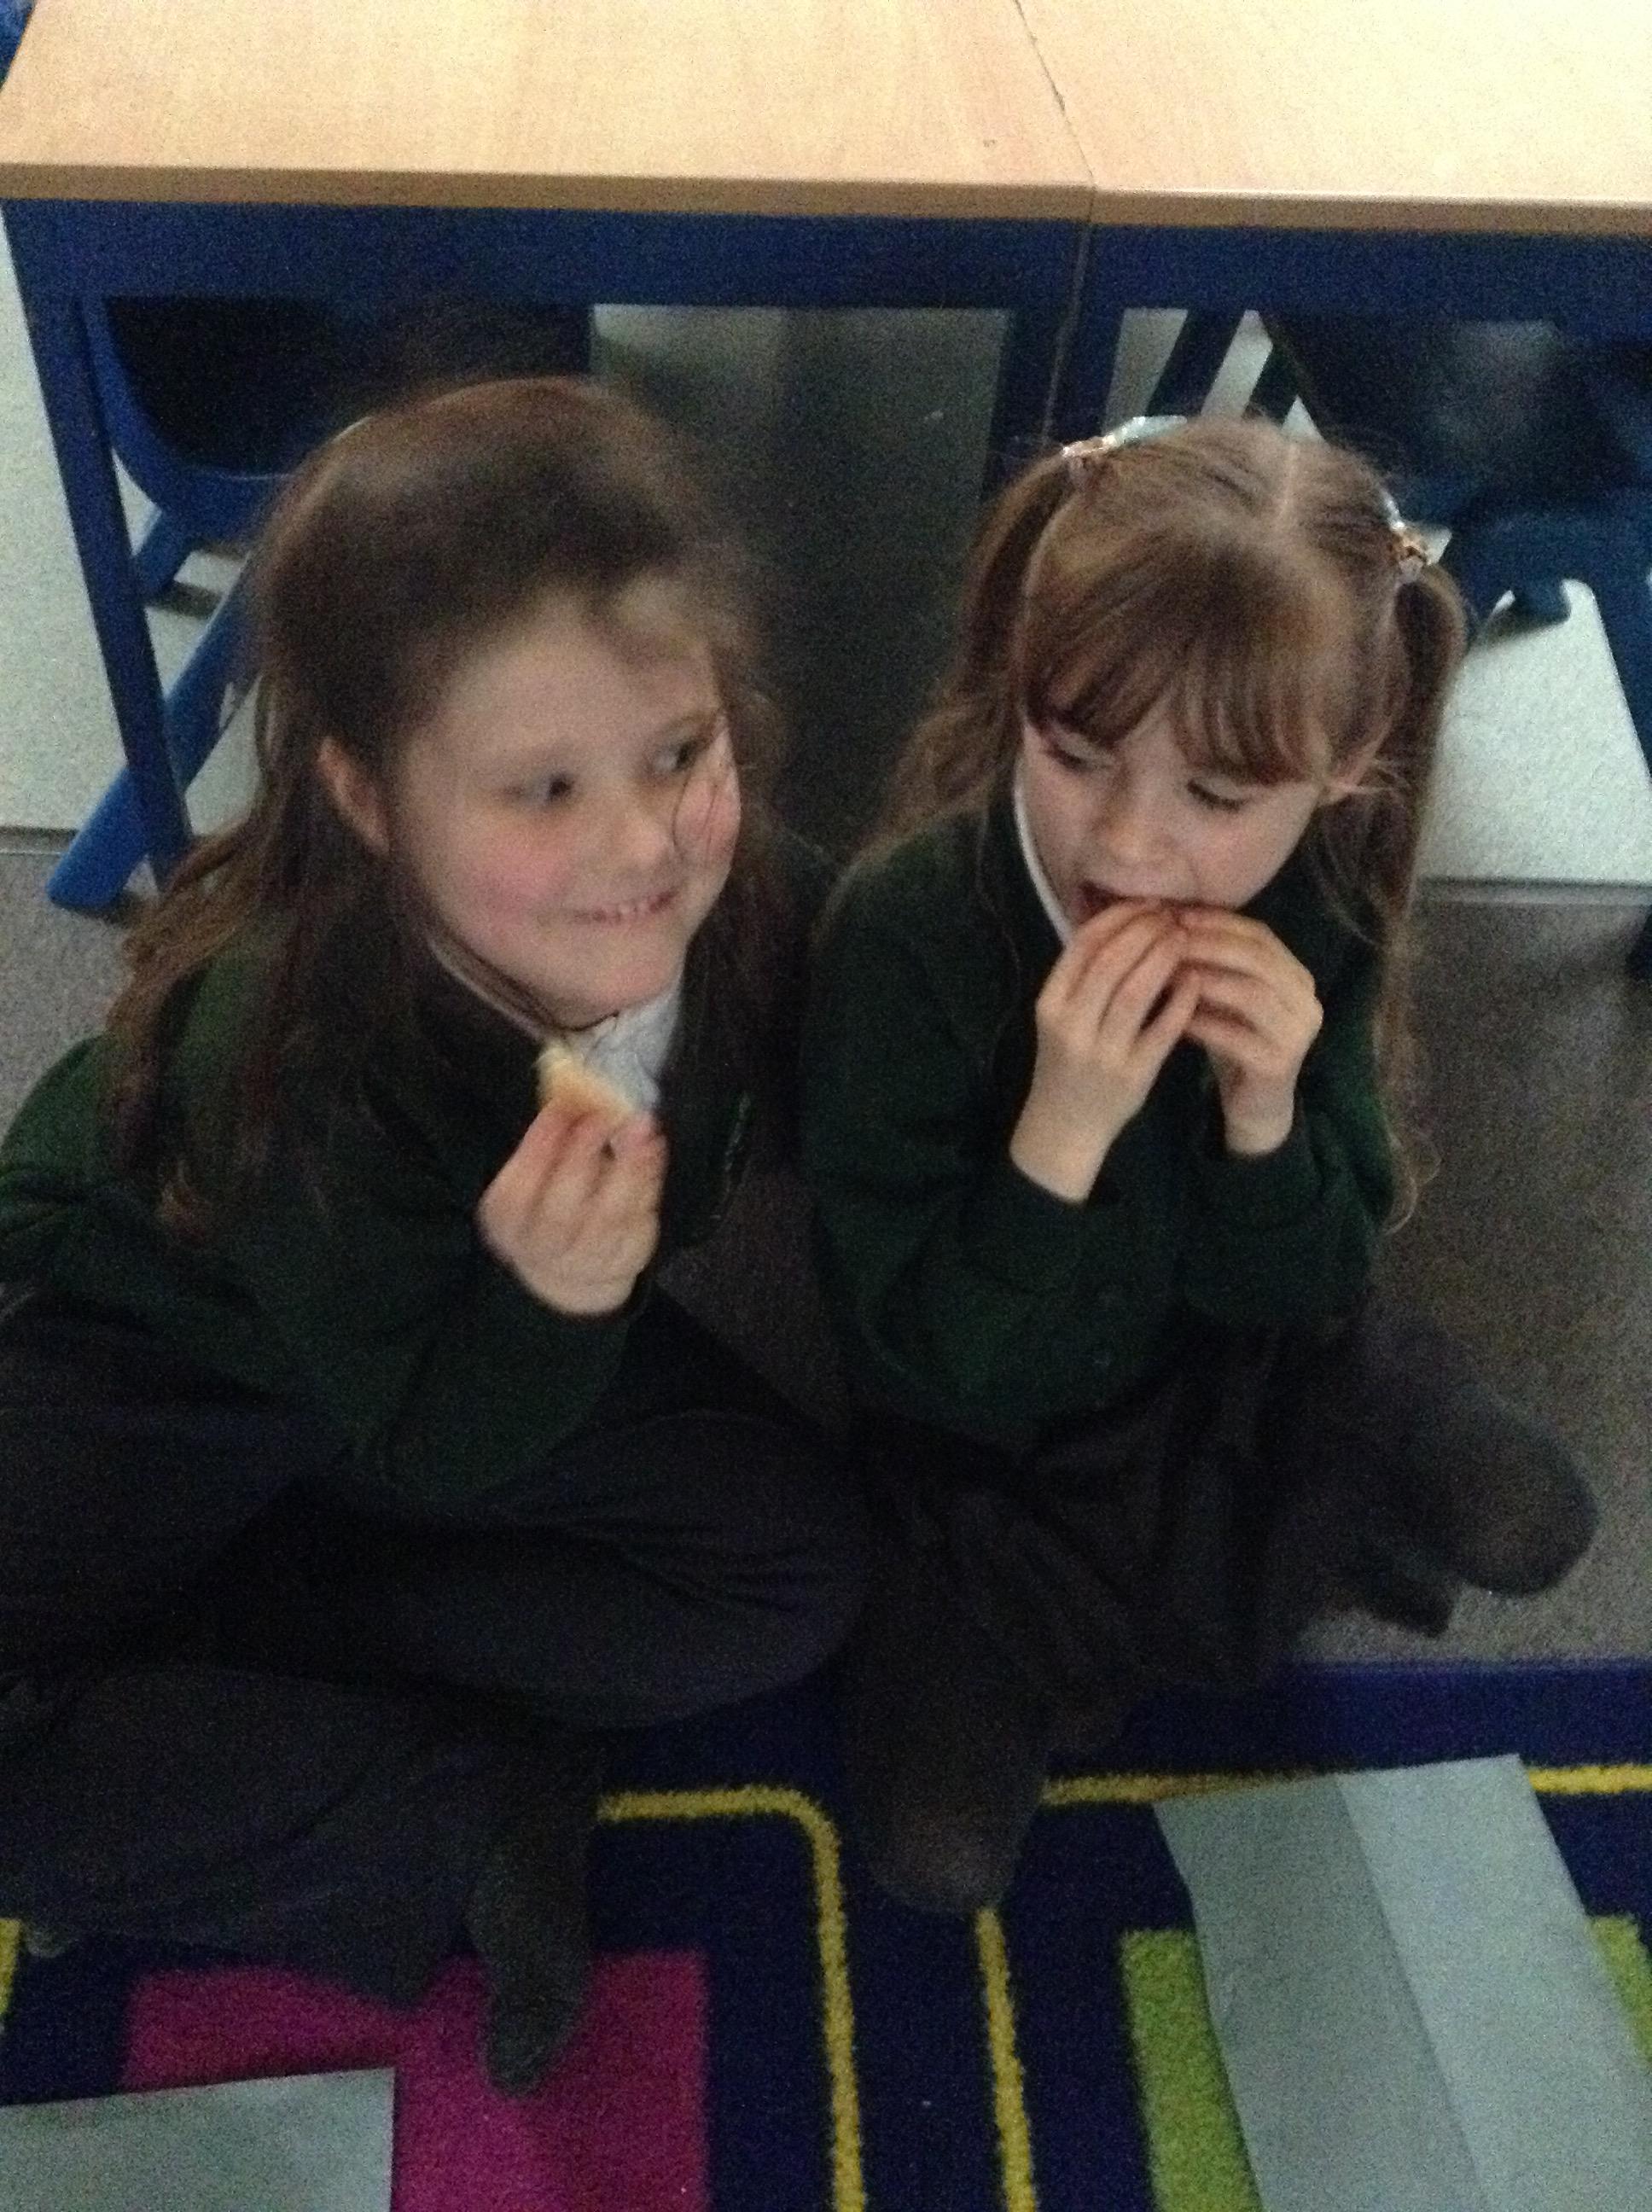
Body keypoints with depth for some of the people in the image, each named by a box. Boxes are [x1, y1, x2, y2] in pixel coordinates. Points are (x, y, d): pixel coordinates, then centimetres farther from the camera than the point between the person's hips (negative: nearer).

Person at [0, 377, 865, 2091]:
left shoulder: (748, 902, -27)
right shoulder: (295, 1050, -37)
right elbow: (429, 1463, -27)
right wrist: (550, 1303, -46)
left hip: (500, 1334, 5)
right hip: (156, 1355, -4)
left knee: (794, 1574, -10)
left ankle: (196, 1629, -6)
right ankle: (472, 1816, -8)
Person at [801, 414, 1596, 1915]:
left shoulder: (1317, 922, -17)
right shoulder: (905, 928, -31)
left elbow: (1300, 1299, -11)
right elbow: (926, 1354, -27)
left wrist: (1265, 1115, -31)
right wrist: (1061, 1131, -43)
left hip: (1221, 1364, 3)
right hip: (979, 1431, -2)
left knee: (1529, 1526, -13)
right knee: (937, 1852, -6)